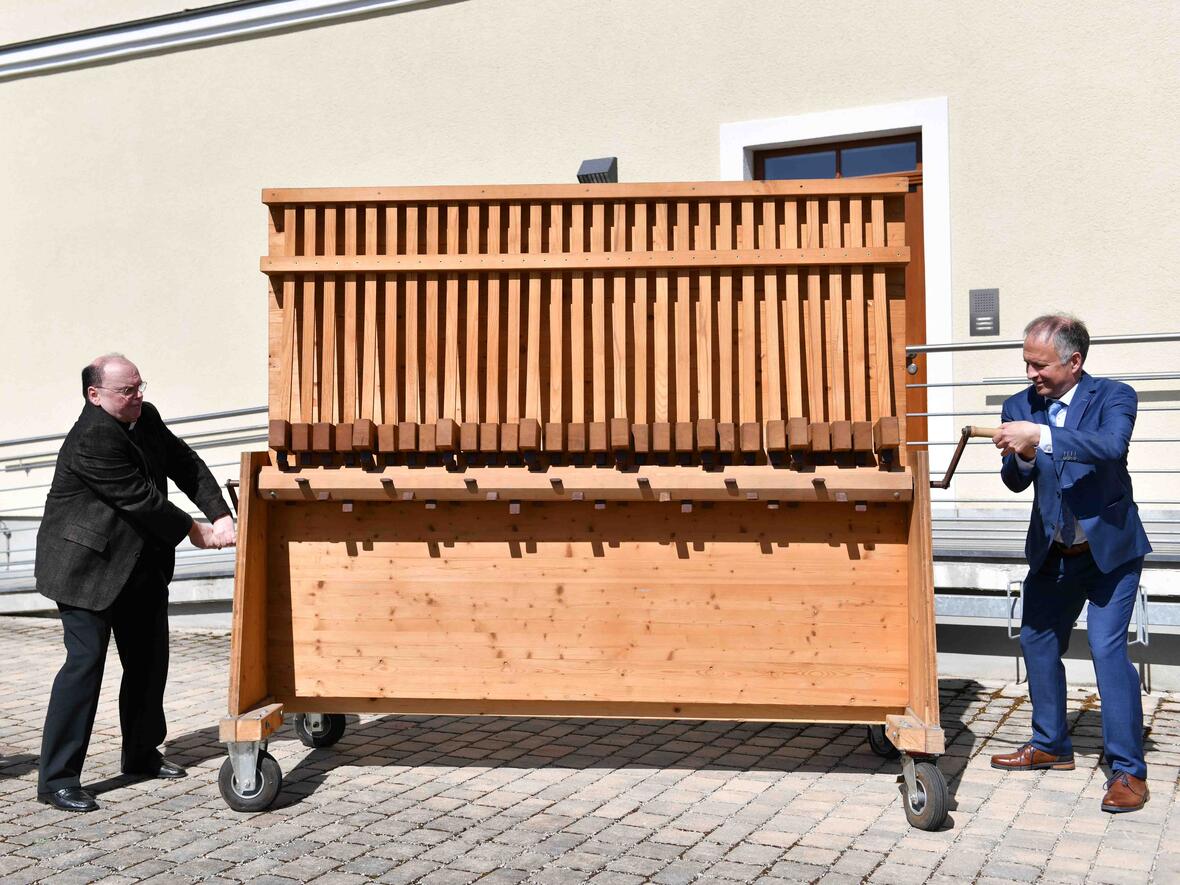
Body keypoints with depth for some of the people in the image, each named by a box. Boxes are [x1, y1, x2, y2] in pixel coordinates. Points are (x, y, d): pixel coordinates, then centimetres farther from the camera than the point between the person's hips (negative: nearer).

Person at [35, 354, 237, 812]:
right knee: (85, 661, -9)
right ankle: (56, 779, -1)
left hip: (139, 565, 9)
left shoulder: (147, 419, 3)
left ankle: (141, 754, 29)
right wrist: (195, 532, -14)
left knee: (149, 659, 14)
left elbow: (187, 466, 3)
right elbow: (141, 499, -24)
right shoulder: (91, 440, -24)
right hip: (87, 566, -9)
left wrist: (221, 515, -10)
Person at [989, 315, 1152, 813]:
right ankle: (1050, 747, 31)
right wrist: (1022, 456, -29)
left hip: (1109, 549, -5)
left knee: (1108, 649, -12)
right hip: (1052, 552, 6)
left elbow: (1111, 447, -34)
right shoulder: (1020, 407, -2)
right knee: (1037, 642, 13)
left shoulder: (1113, 397, -13)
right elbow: (1014, 482, -7)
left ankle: (1128, 770, -2)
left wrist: (1041, 436, -45)